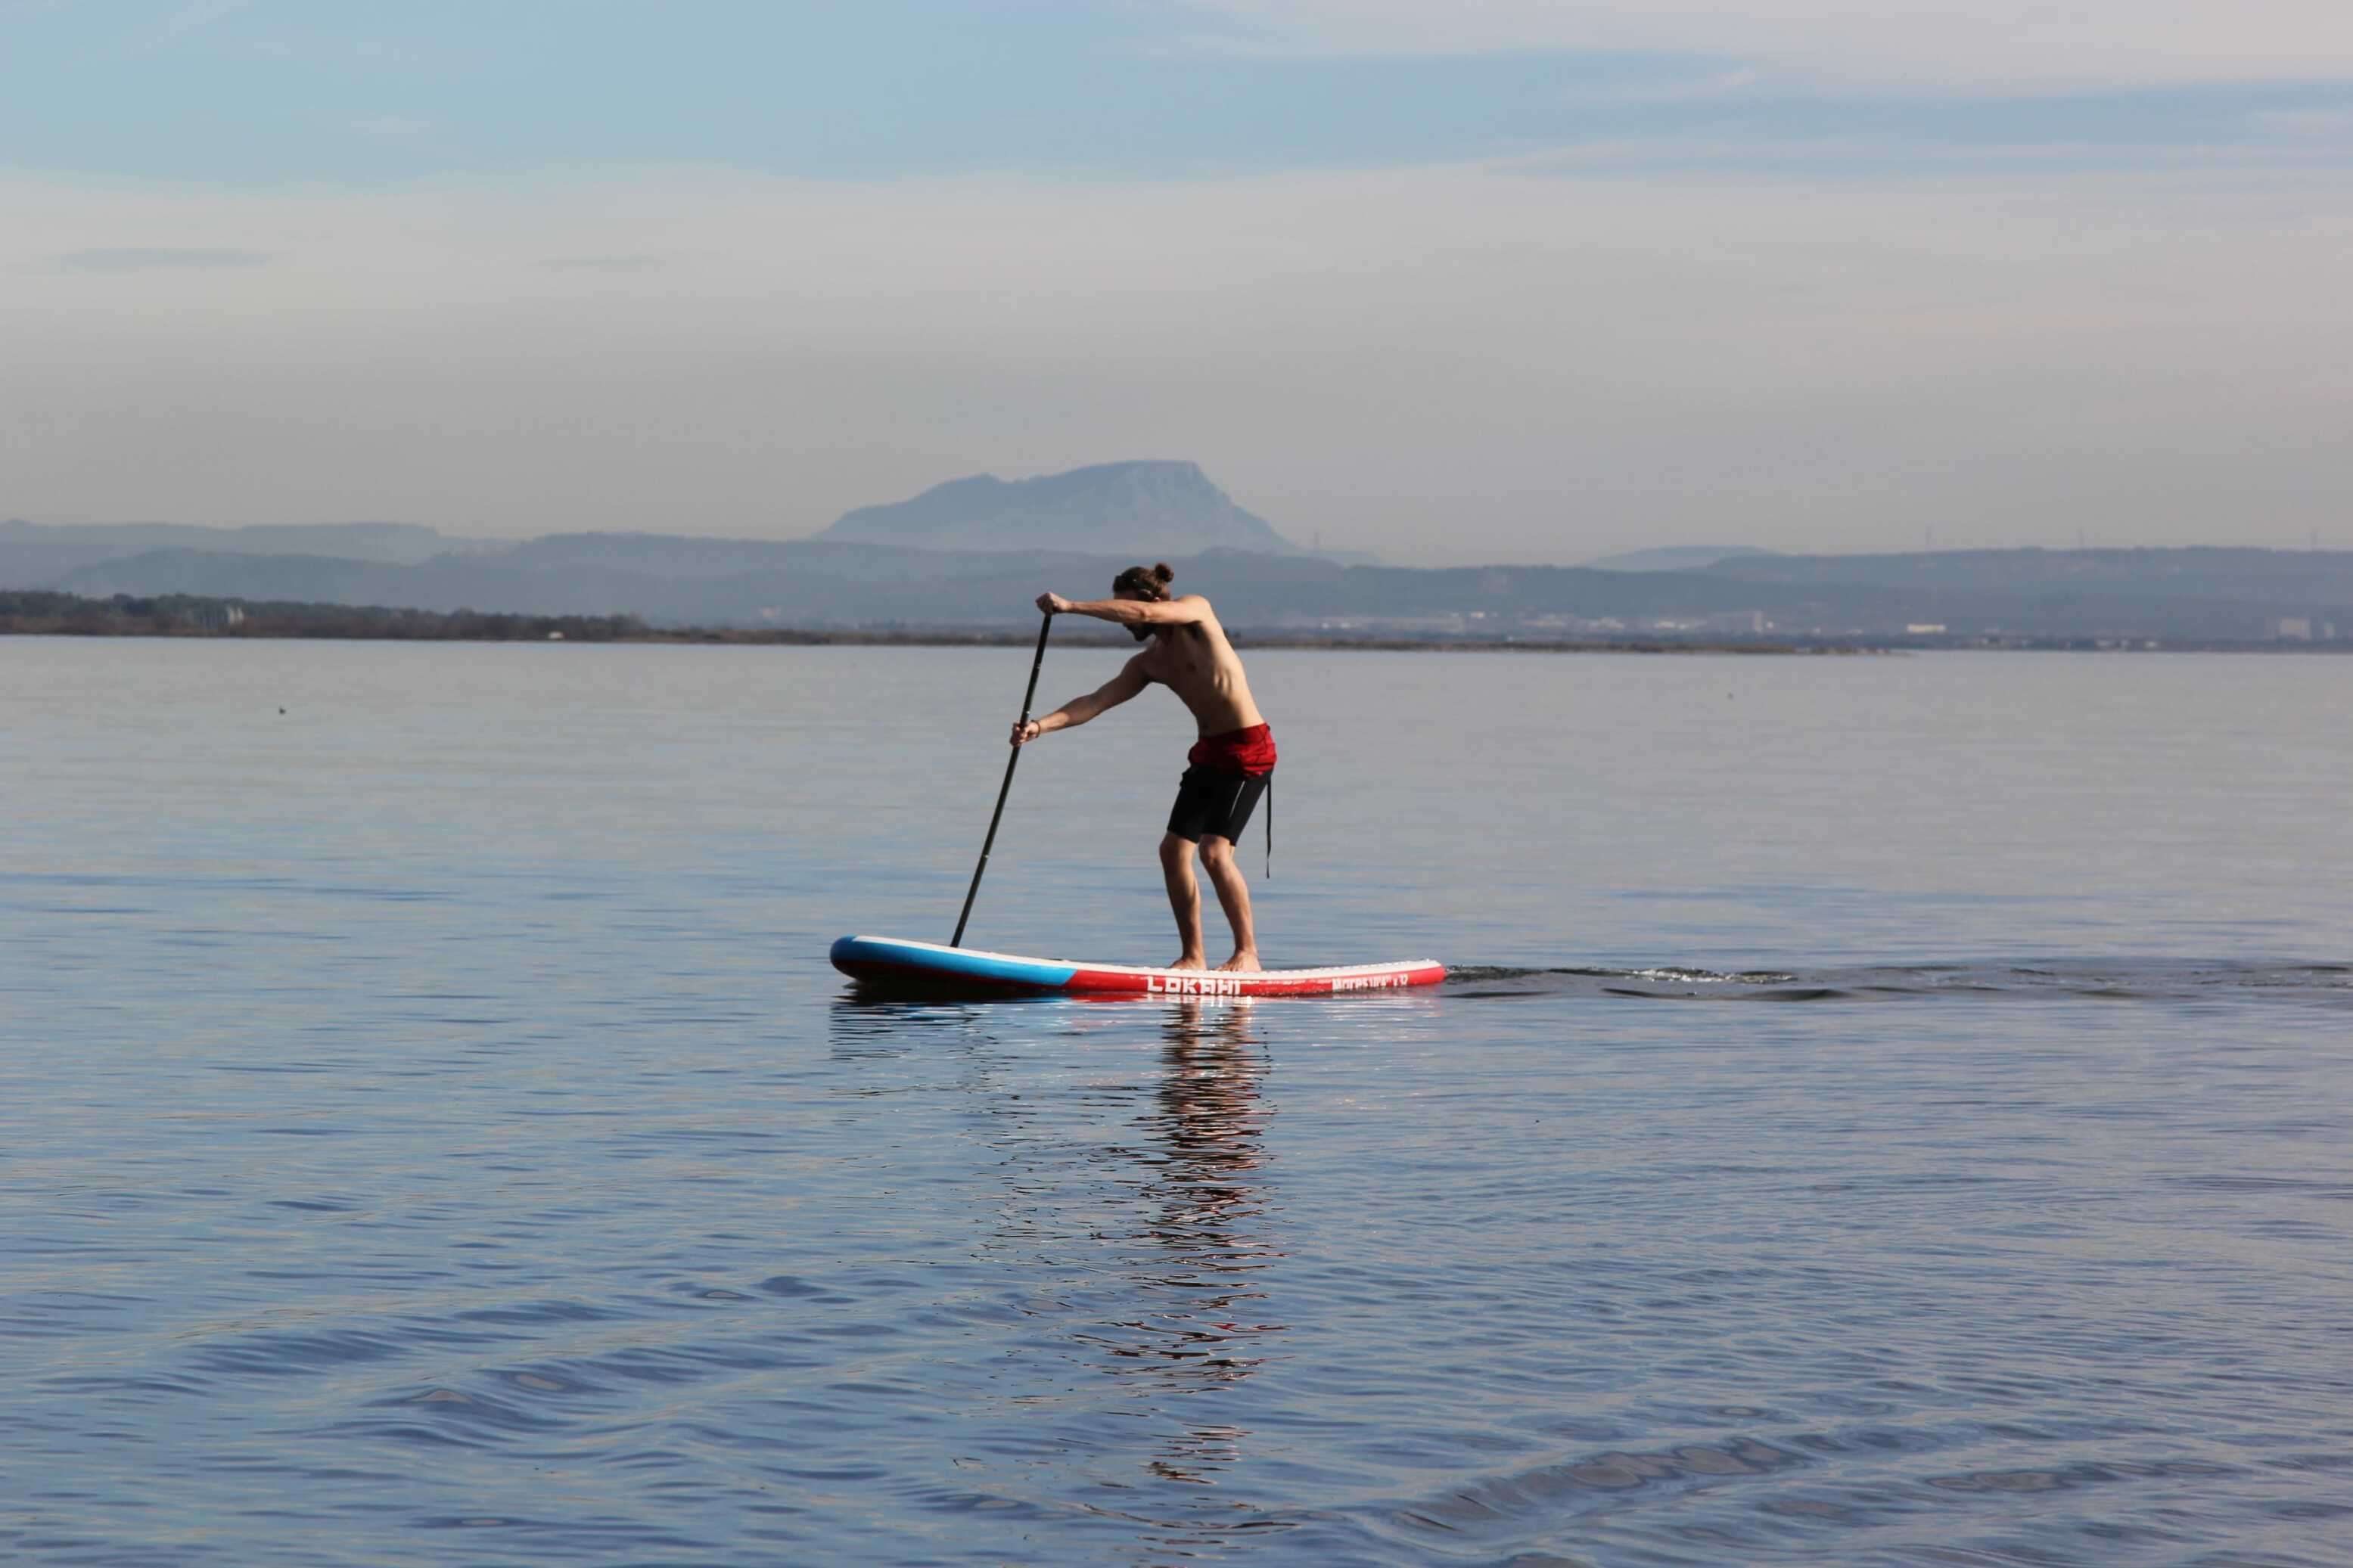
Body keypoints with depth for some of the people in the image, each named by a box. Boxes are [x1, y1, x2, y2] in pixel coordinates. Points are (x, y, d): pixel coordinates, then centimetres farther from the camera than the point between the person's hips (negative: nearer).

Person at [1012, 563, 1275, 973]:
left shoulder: (1196, 610, -9)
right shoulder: (1147, 664, 9)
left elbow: (1143, 614, -26)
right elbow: (1096, 702, 1)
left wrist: (1071, 607, -27)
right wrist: (1041, 725, -14)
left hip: (1248, 747, -8)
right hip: (1208, 752, 8)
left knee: (1215, 850, -17)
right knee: (1173, 849, 2)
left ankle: (1247, 953, -8)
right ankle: (1193, 956, 9)